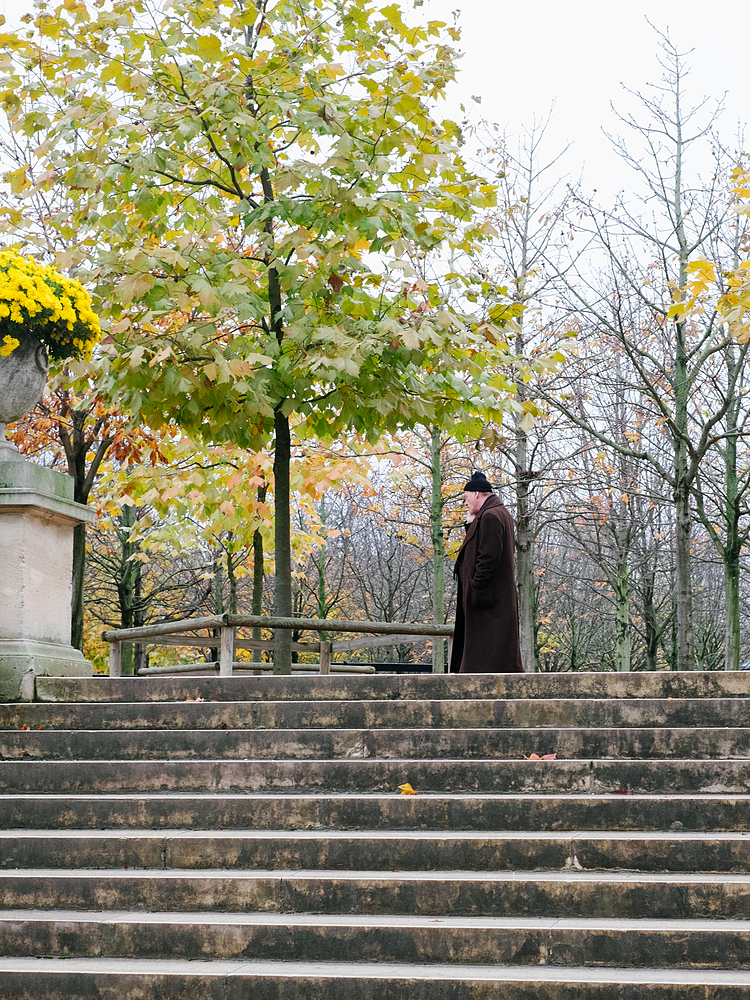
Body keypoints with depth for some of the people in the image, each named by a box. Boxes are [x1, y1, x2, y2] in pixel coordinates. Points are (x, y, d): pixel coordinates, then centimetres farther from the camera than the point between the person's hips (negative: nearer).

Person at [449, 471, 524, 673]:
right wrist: (471, 524, 7)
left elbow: (488, 558, -23)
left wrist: (475, 591, -21)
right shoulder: (500, 512, 15)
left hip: (488, 596, -11)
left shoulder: (490, 516, -18)